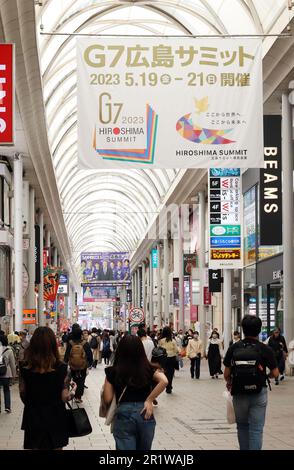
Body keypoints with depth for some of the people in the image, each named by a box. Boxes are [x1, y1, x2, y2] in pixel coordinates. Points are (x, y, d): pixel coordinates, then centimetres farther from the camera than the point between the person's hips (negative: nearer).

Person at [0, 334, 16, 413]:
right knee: (6, 390, 14)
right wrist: (14, 374, 9)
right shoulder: (9, 351, -8)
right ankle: (7, 407, 9)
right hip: (6, 374, 0)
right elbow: (12, 364, -2)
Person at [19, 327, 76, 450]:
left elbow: (23, 397, -3)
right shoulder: (61, 368, -15)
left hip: (33, 420, 1)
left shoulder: (25, 369, -12)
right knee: (56, 447, 16)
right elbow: (65, 397, -11)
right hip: (56, 420, -1)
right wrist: (73, 391, 9)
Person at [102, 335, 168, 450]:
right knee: (144, 449, 20)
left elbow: (107, 399, -2)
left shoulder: (113, 372, -3)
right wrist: (149, 400, -8)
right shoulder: (148, 369, 1)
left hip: (124, 414, -2)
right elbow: (164, 381, -15)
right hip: (145, 414, 2)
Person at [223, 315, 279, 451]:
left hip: (239, 394, 2)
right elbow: (275, 373, -6)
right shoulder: (265, 349, -9)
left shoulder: (234, 348, -4)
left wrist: (229, 383, 21)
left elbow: (226, 374, -1)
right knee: (256, 429, 1)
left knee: (242, 426, 19)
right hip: (258, 394, -2)